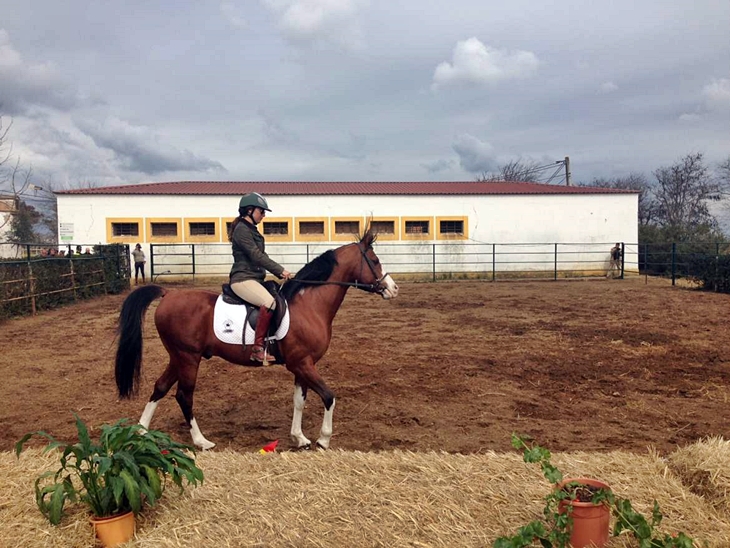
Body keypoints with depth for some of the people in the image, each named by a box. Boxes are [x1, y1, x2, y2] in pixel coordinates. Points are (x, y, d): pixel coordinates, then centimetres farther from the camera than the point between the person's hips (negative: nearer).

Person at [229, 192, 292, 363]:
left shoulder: (252, 230, 17)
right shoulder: (242, 230, -11)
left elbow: (261, 257, 17)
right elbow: (257, 256, -18)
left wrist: (280, 273, 7)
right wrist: (281, 270, -15)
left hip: (255, 279, 10)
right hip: (243, 279, -10)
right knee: (269, 302, -30)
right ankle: (258, 349, -27)